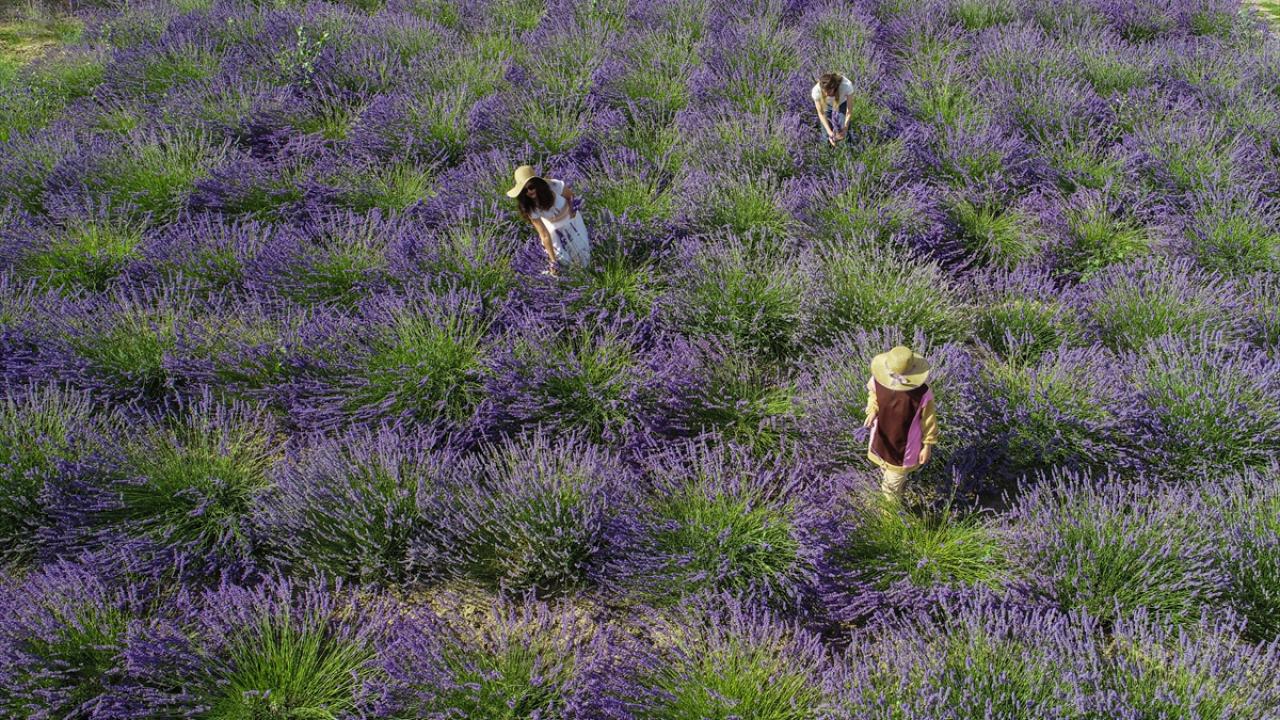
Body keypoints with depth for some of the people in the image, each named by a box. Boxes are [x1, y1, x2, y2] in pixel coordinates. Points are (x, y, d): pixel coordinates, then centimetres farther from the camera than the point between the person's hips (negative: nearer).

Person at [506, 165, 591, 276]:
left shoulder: (554, 186, -37)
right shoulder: (530, 208, -33)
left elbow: (569, 194, -12)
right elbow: (545, 235, -30)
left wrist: (571, 208, -32)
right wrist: (553, 262, -32)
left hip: (570, 218, 0)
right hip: (552, 227, 0)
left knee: (583, 260, 11)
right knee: (563, 259, -2)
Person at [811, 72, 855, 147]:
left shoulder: (847, 86, -42)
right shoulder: (816, 91, -38)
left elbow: (848, 110, -32)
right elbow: (821, 114, -25)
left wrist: (845, 128, -44)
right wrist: (829, 132, -34)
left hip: (842, 103, 0)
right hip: (826, 105, 0)